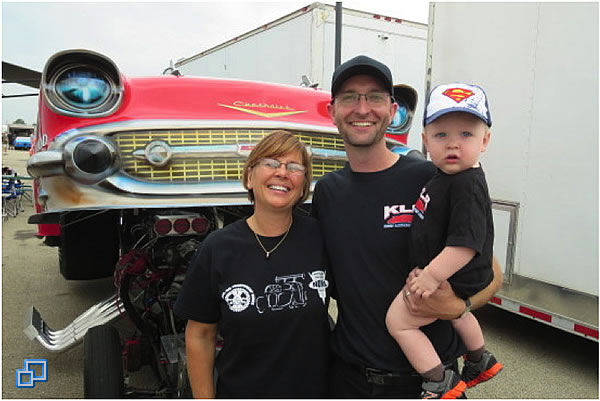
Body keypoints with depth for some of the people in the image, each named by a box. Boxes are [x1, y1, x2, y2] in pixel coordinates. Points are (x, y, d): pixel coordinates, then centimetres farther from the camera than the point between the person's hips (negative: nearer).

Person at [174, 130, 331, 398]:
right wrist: (204, 397, -4)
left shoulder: (320, 238, -12)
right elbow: (200, 336, -5)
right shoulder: (218, 248, -12)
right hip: (239, 390, 0)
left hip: (314, 389, 1)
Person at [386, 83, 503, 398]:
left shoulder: (467, 186, -29)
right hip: (455, 280, 10)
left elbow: (467, 241, -35)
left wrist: (434, 274, -32)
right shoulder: (443, 175, 0)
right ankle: (480, 362, 59)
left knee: (398, 320, 0)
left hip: (450, 278, -10)